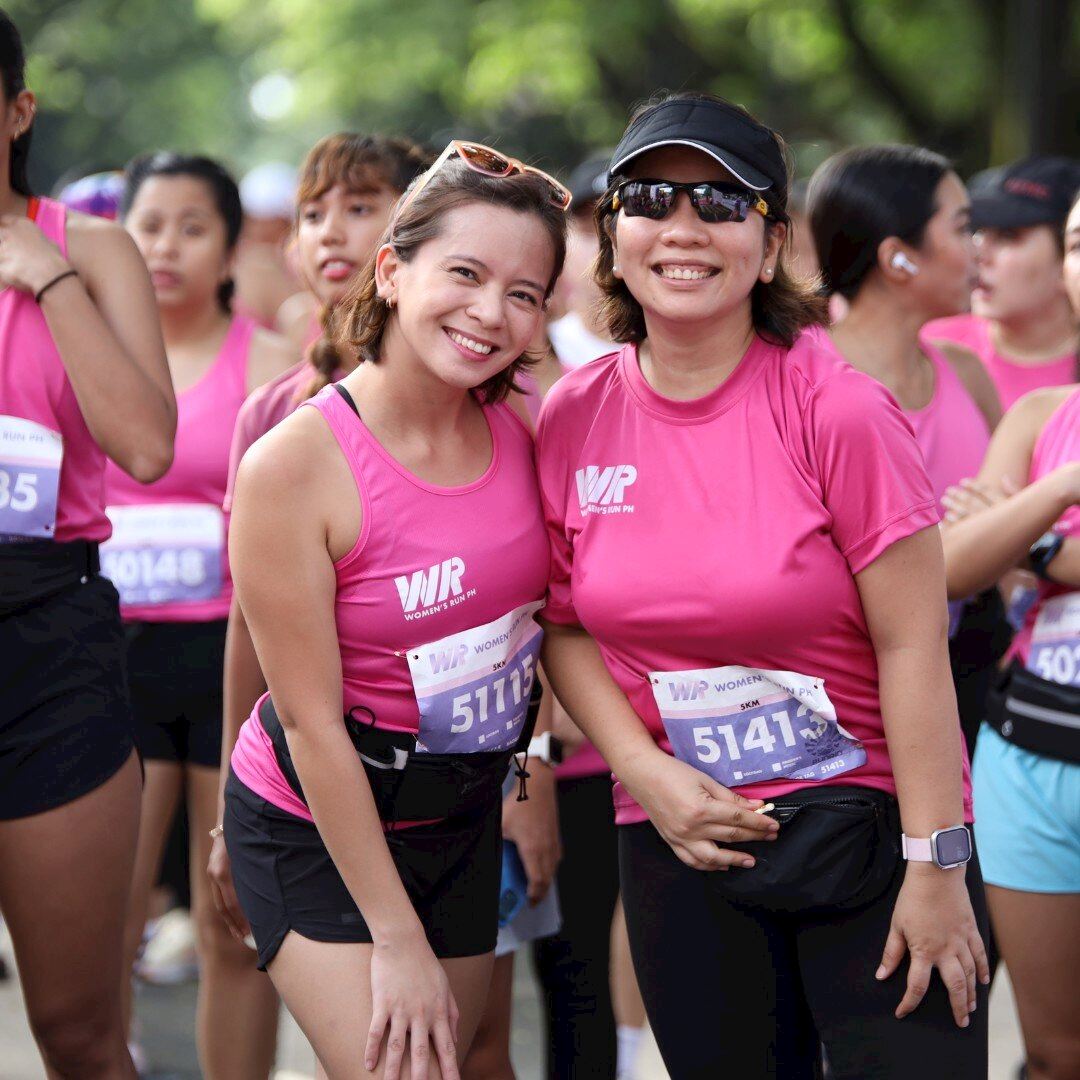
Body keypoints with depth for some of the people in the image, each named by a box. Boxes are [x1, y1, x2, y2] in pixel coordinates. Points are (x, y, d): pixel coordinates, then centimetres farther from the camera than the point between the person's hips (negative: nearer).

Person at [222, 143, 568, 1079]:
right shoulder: (295, 464, -23)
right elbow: (312, 722, -20)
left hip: (466, 813, 6)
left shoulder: (521, 431, -7)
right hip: (318, 826, -6)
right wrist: (399, 941, -17)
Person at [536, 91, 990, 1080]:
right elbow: (565, 624, 7)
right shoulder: (574, 419, -1)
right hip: (682, 841, 4)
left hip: (867, 825, -3)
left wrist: (935, 863, -14)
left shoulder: (837, 410, -13)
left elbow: (912, 647, -13)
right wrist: (650, 776, -6)